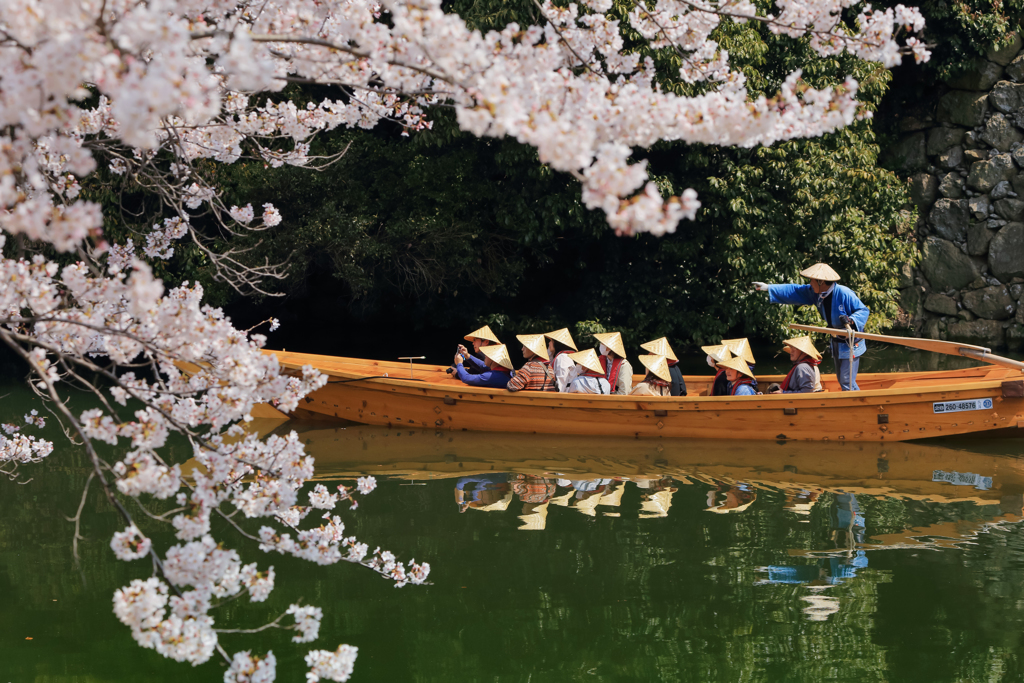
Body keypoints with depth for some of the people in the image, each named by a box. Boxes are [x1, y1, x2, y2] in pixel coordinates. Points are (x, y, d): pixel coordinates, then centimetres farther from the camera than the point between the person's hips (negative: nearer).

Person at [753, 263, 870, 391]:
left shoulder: (844, 293, -25)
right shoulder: (815, 293, -2)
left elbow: (863, 310, -19)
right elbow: (795, 291, 7)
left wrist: (850, 320, -38)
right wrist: (768, 288, 7)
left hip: (851, 343, -9)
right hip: (837, 343, 9)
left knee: (847, 382, -11)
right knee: (842, 380, 16)